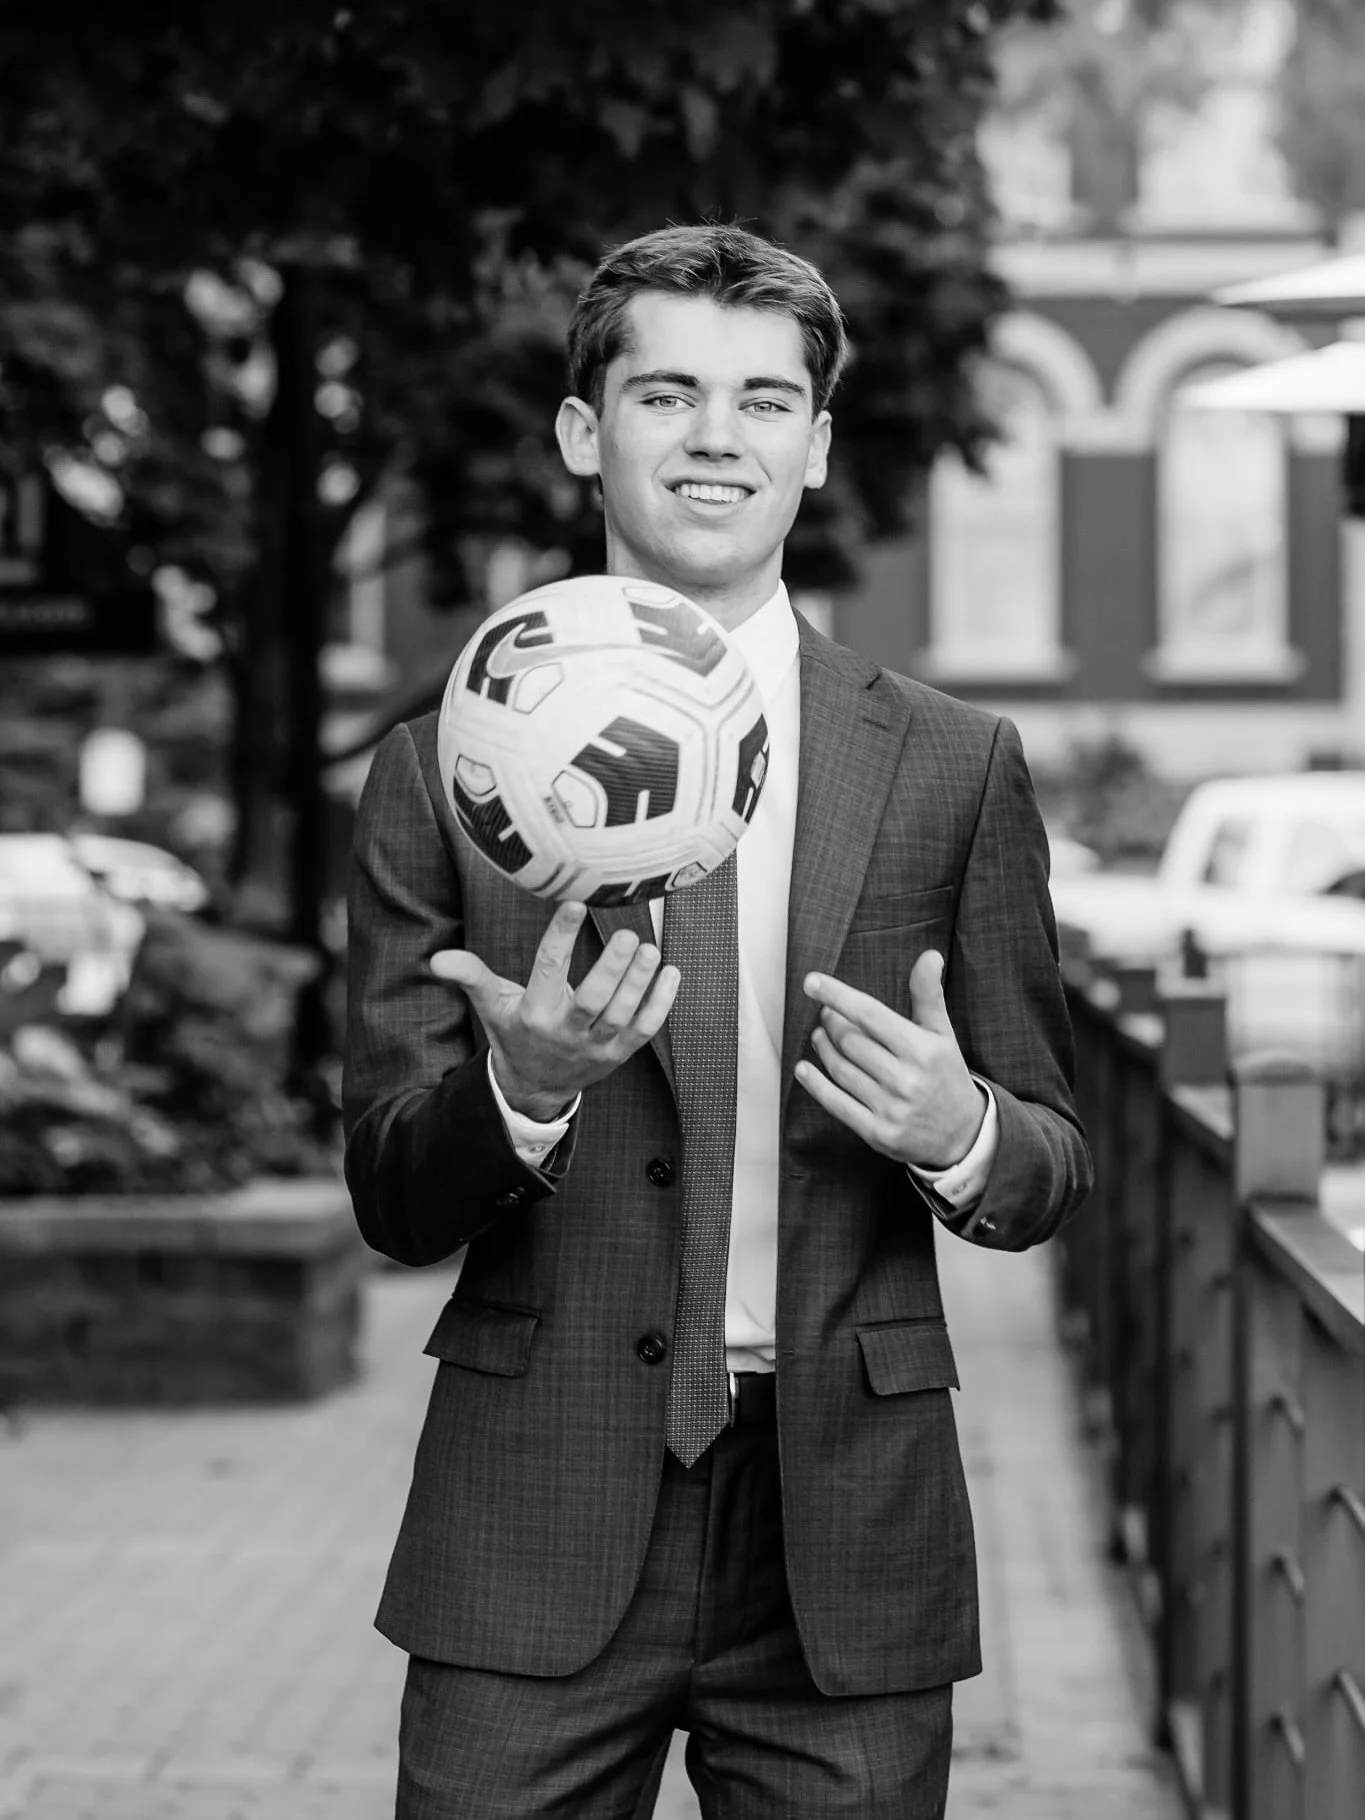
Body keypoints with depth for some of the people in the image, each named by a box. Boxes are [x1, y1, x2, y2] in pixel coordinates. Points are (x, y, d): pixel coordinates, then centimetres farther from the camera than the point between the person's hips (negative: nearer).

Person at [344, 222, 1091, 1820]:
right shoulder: (444, 772, 2)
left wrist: (963, 1133, -14)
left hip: (845, 1545, 1)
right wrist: (524, 1086, -20)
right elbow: (392, 1202, 1)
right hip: (536, 1542, -1)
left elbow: (1052, 1165, 8)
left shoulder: (953, 767, 5)